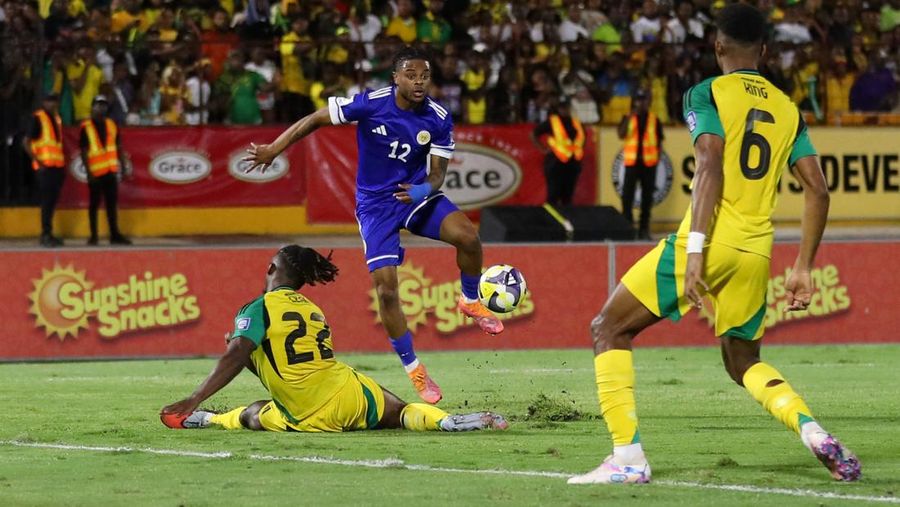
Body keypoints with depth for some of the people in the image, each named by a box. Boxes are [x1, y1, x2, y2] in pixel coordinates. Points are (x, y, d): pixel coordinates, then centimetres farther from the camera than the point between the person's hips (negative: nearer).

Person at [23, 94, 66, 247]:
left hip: (58, 166, 7)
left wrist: (63, 163, 15)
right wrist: (37, 161, -15)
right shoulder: (38, 119, -6)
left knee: (52, 200, 9)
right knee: (47, 200, -8)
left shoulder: (56, 118, 17)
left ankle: (48, 234, 14)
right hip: (45, 166, -7)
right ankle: (45, 234, -6)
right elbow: (26, 142, -10)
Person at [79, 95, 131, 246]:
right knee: (94, 204, 3)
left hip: (111, 171, 4)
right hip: (95, 172, -4)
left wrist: (123, 166, 8)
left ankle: (115, 234, 9)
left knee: (112, 203, 5)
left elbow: (118, 148, 13)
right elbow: (84, 152, -7)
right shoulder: (85, 128, -4)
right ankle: (93, 236, 8)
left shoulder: (112, 125, 10)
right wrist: (88, 172, -13)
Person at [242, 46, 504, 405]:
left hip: (418, 194, 2)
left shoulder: (439, 119, -11)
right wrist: (273, 150, -9)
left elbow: (438, 172, -6)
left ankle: (471, 301, 4)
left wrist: (426, 189, -29)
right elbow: (316, 119, -9)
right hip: (376, 204, -2)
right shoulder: (371, 104, -19)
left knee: (467, 235, -26)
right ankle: (412, 368, 7)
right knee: (385, 288, -11)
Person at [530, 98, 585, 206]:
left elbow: (582, 137, 29)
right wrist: (544, 149, -6)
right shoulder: (551, 122, -4)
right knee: (554, 194, -7)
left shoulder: (576, 122, 10)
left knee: (568, 195, 8)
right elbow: (534, 134, -2)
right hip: (556, 163, -5)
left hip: (573, 163, 5)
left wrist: (579, 149, 15)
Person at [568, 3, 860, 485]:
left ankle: (627, 458, -6)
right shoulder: (787, 109, 15)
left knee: (609, 330, 6)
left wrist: (695, 250, -21)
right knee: (743, 360, 24)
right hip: (756, 250, 6)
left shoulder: (708, 93, -1)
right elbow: (817, 190, 10)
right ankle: (813, 431, -1)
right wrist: (803, 269, 14)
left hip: (711, 241, -6)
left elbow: (711, 167, -16)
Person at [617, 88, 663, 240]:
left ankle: (644, 229, 10)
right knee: (627, 195, -6)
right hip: (632, 161, -1)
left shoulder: (654, 120, 7)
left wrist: (658, 155, -1)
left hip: (649, 163, 1)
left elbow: (659, 140, 12)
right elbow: (621, 135, -11)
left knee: (647, 196, 5)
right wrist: (629, 117, -20)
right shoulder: (628, 118, 4)